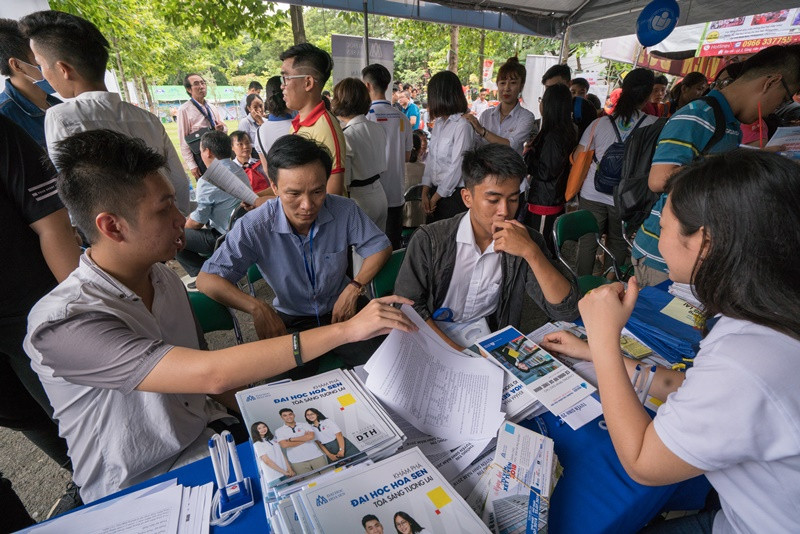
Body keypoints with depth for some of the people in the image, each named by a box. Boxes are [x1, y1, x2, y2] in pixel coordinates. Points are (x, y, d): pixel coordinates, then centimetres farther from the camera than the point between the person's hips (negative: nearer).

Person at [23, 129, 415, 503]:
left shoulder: (164, 277, -2)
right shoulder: (62, 325, -26)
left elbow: (198, 377, 5)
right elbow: (211, 375, -37)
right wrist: (348, 328, -38)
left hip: (209, 435, 5)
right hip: (139, 491, -5)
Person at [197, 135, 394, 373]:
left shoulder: (344, 210, -16)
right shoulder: (254, 227, -19)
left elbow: (381, 247, -5)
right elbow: (206, 279, -16)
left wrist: (354, 288, -19)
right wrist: (257, 307, -33)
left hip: (342, 309, 1)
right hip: (290, 321, -1)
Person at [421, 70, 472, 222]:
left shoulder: (462, 124, -14)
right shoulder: (439, 122, 10)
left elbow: (457, 166, -16)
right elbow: (430, 158, 9)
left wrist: (436, 197, -9)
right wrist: (425, 192, 0)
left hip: (454, 194, -7)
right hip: (436, 191, 7)